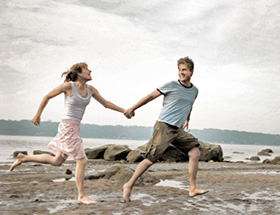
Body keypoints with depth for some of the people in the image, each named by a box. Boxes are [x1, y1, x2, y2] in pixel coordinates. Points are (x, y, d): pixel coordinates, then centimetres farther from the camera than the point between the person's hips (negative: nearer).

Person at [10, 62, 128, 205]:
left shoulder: (90, 90, 6)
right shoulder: (68, 86, -11)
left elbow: (106, 103, 13)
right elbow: (47, 96, 0)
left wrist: (125, 111, 8)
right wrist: (38, 115, 7)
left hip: (75, 128, 8)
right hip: (67, 127, -8)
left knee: (57, 161, 17)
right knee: (81, 161, -7)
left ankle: (24, 158, 29)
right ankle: (81, 195, 5)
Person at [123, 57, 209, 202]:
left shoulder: (194, 91, 12)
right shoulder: (171, 86, -5)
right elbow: (151, 96, 1)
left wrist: (187, 120, 31)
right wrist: (132, 108, 3)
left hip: (178, 130, 6)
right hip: (163, 126, -6)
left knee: (195, 152, -4)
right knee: (151, 158, -11)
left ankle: (192, 189, 4)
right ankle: (129, 185, 2)